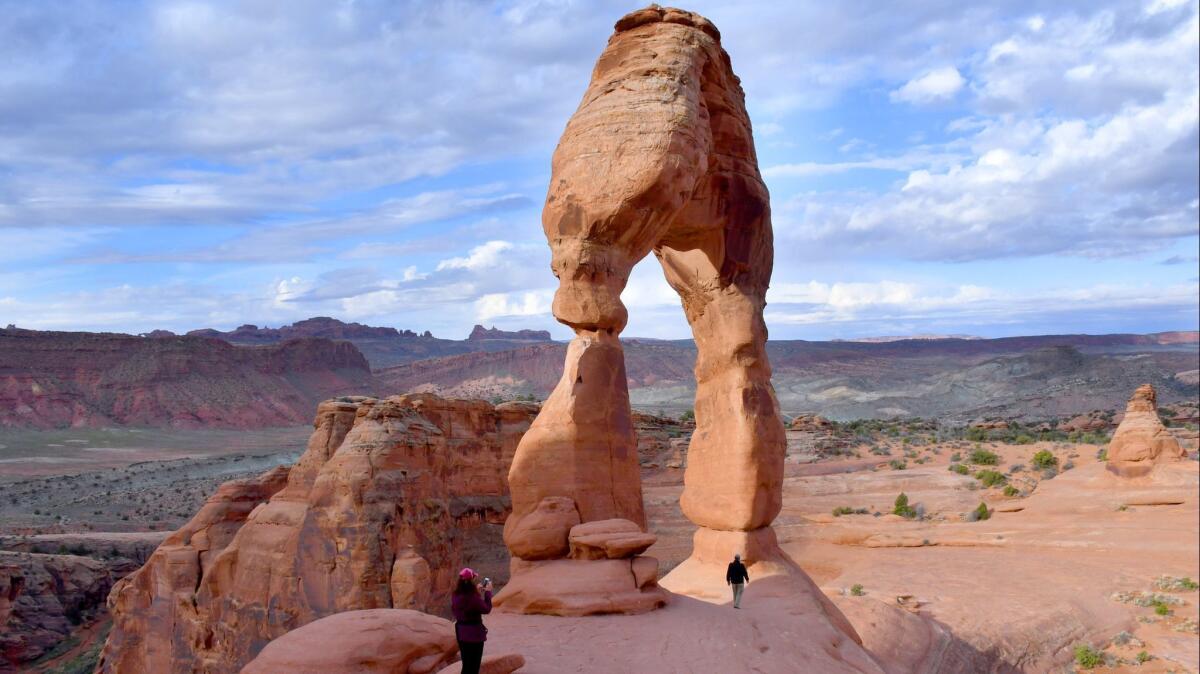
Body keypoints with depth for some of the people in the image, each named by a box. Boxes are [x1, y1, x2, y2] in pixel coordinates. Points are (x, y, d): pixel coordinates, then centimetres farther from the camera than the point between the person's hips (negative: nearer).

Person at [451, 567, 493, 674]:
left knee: (466, 664, 19)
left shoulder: (455, 596, -1)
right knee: (473, 665, 5)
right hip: (474, 633, -7)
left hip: (461, 632, 7)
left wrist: (477, 592, 16)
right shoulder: (473, 597, -24)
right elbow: (486, 609, -11)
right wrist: (488, 592, -4)